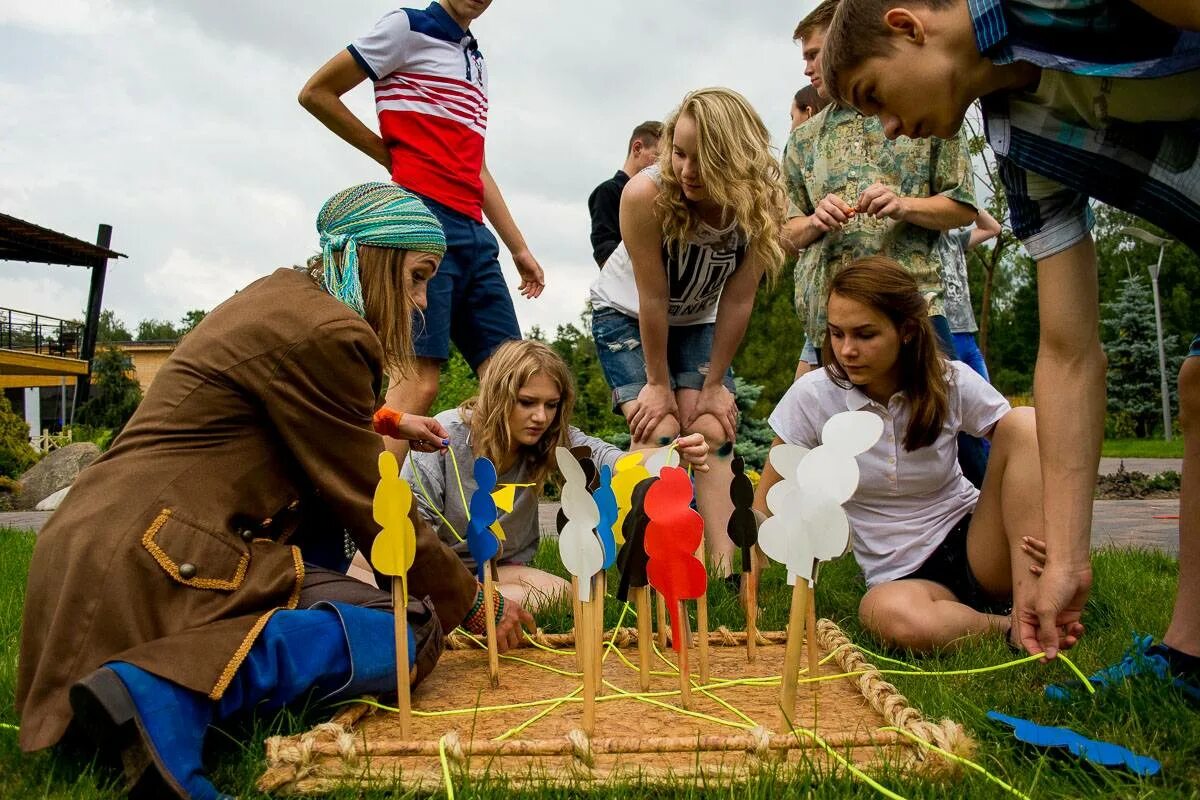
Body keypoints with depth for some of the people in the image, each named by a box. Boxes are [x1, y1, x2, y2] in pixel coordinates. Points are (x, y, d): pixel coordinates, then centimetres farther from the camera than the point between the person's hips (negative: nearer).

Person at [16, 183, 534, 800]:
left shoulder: (282, 296, 17)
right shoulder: (324, 331, -12)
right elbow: (370, 506, -7)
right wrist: (471, 602, 4)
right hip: (146, 564, -10)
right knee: (413, 632, -13)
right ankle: (159, 690, -26)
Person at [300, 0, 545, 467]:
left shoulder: (475, 61, 26)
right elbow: (315, 93, 4)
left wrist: (519, 247, 21)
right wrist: (393, 157, 5)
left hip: (474, 232, 8)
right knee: (418, 379, -18)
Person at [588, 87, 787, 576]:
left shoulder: (760, 202, -24)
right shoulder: (646, 194, -32)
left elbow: (737, 301, -18)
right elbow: (652, 298, -26)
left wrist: (714, 384, -14)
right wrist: (657, 384, -18)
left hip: (696, 320, 3)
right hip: (625, 314, -2)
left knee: (712, 432, -11)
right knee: (658, 431, -17)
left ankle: (727, 566, -10)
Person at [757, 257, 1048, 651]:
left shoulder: (953, 383, -8)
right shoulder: (812, 396, -11)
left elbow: (1029, 451, -2)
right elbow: (767, 501, -5)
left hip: (973, 546, 2)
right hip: (900, 576, -1)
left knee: (1024, 423, -22)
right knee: (896, 617, -40)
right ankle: (1008, 627, -10)